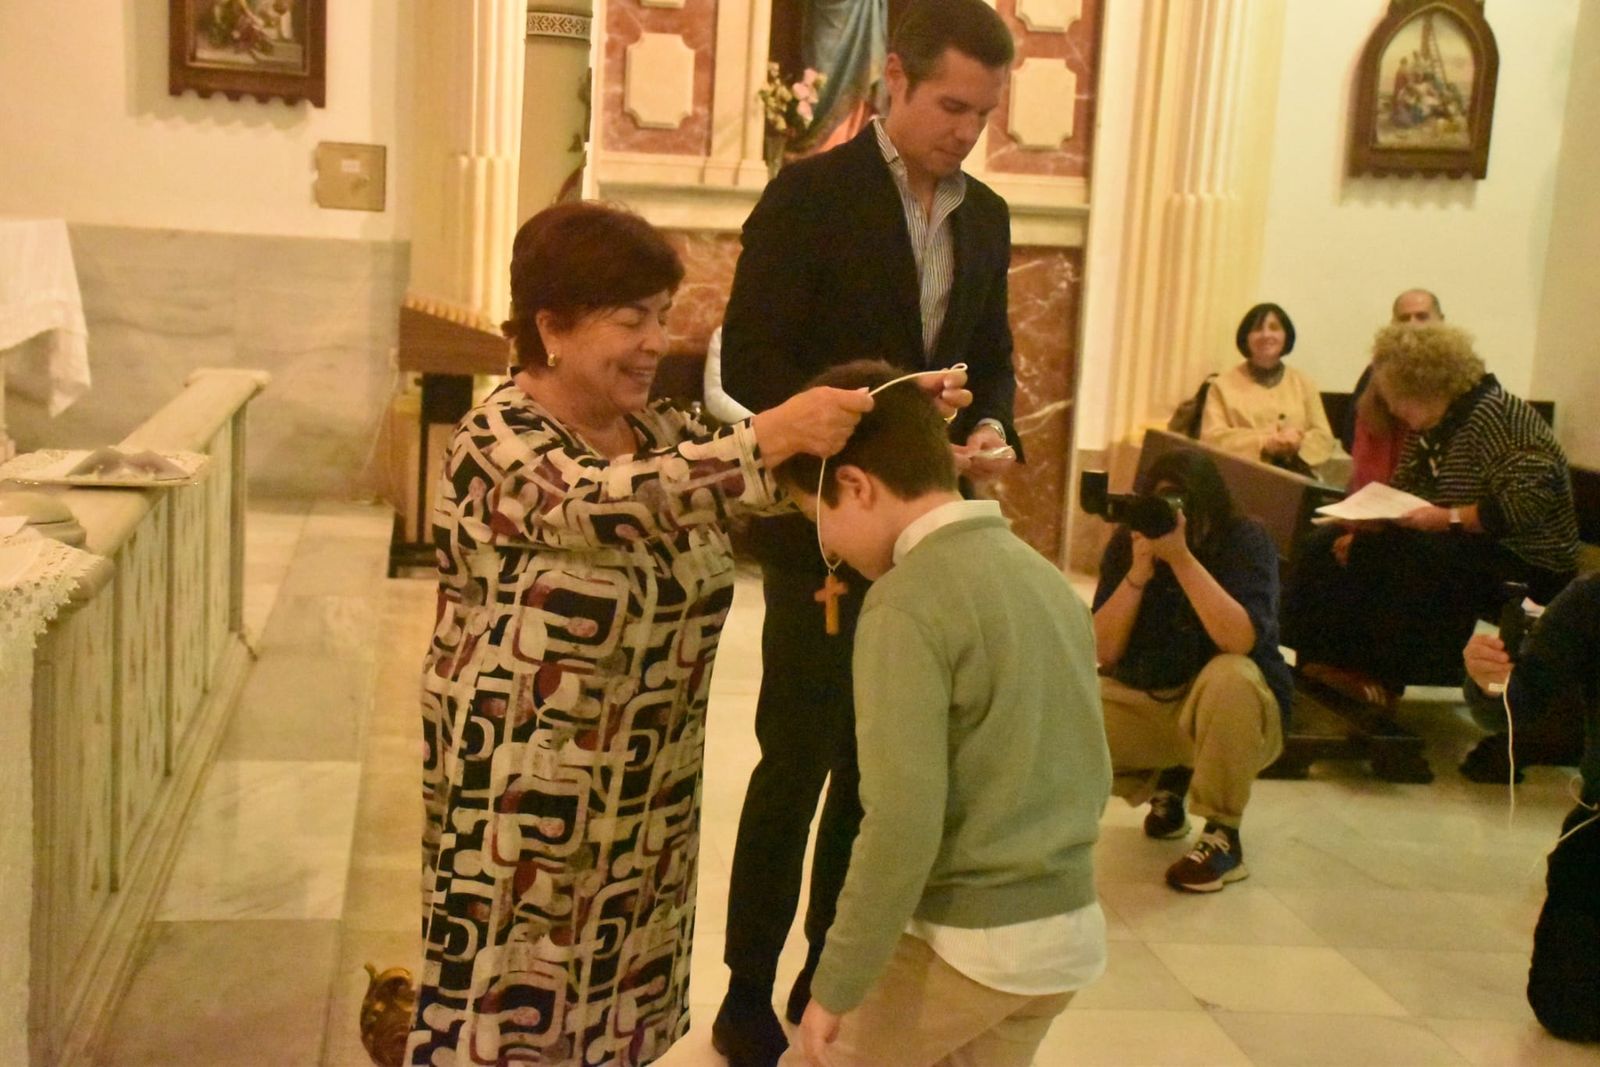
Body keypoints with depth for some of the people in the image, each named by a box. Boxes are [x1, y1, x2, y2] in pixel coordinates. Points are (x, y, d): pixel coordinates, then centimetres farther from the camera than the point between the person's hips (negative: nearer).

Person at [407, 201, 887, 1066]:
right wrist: (773, 435, -40)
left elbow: (762, 503, 4)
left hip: (645, 803, 7)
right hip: (523, 804, -6)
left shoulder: (660, 433, 5)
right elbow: (611, 502, -34)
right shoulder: (498, 444, -17)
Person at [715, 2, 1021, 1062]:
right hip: (825, 521, -5)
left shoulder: (986, 214, 9)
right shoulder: (811, 192, -9)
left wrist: (992, 427, -6)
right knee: (798, 760, 1)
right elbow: (753, 362, -13)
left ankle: (831, 972, 27)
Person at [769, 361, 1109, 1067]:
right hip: (1069, 930, 8)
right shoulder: (1045, 576, 7)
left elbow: (903, 820, -23)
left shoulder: (909, 601, -18)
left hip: (965, 940, -7)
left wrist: (835, 984, -15)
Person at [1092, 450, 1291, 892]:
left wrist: (1182, 558, -37)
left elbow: (1240, 640, -33)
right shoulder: (1127, 542, -8)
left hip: (1235, 712, -4)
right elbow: (1104, 652, -15)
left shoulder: (1244, 540, -17)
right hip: (1142, 703, 4)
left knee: (1229, 674, -37)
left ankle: (1223, 837, -19)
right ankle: (1167, 784, 11)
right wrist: (1138, 573, -27)